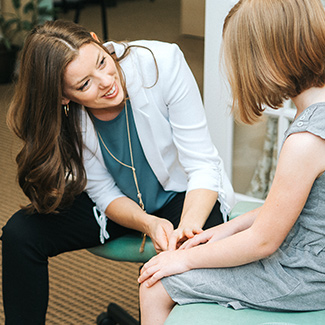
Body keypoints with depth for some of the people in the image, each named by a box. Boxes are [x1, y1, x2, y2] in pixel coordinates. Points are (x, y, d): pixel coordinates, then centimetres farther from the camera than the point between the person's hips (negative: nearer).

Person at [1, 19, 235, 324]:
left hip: (181, 194, -2)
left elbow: (202, 165, -22)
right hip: (120, 205, 2)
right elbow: (106, 194, -11)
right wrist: (148, 224, -32)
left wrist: (188, 227, -41)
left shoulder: (162, 62, -27)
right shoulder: (63, 116, -19)